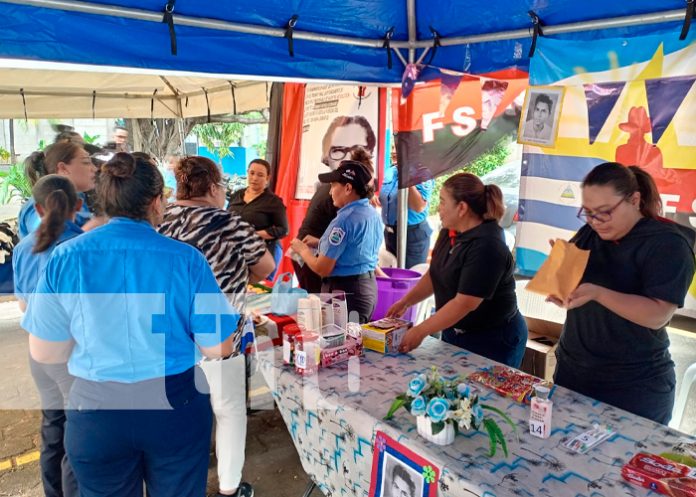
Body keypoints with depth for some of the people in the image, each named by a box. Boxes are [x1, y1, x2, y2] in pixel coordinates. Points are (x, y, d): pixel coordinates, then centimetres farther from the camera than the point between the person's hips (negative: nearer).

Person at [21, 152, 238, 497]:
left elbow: (44, 352, -2)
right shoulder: (186, 258, -14)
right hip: (177, 405, -1)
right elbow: (218, 348, -10)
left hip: (96, 409, 2)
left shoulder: (65, 257, -9)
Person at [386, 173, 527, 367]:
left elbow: (464, 303, -27)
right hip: (455, 333, 8)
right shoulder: (450, 232, 0)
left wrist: (420, 331, -23)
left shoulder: (487, 247, -26)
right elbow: (434, 274, 11)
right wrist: (405, 302, 2)